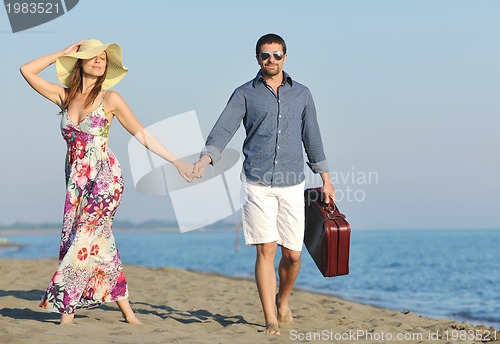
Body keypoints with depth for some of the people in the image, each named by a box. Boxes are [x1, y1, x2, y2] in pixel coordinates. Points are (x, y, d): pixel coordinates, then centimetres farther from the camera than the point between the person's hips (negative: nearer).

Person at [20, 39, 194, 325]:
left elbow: (142, 135, 3)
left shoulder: (110, 98, 0)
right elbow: (27, 70, 11)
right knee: (99, 242, 2)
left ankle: (67, 314, -9)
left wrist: (177, 162, -1)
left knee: (83, 239, -12)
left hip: (105, 176, -4)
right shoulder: (65, 96, 11)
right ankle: (127, 312, 6)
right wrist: (63, 53, 10)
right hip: (76, 180, 4)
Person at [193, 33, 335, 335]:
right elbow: (223, 129, -6)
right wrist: (206, 158, -24)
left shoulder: (301, 94, 13)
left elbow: (312, 137, 18)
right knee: (266, 250, -9)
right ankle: (271, 320, -4)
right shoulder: (245, 94, 5)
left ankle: (283, 302, 30)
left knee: (292, 254, 2)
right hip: (257, 184, -2)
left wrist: (325, 179, 16)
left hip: (292, 185, 2)